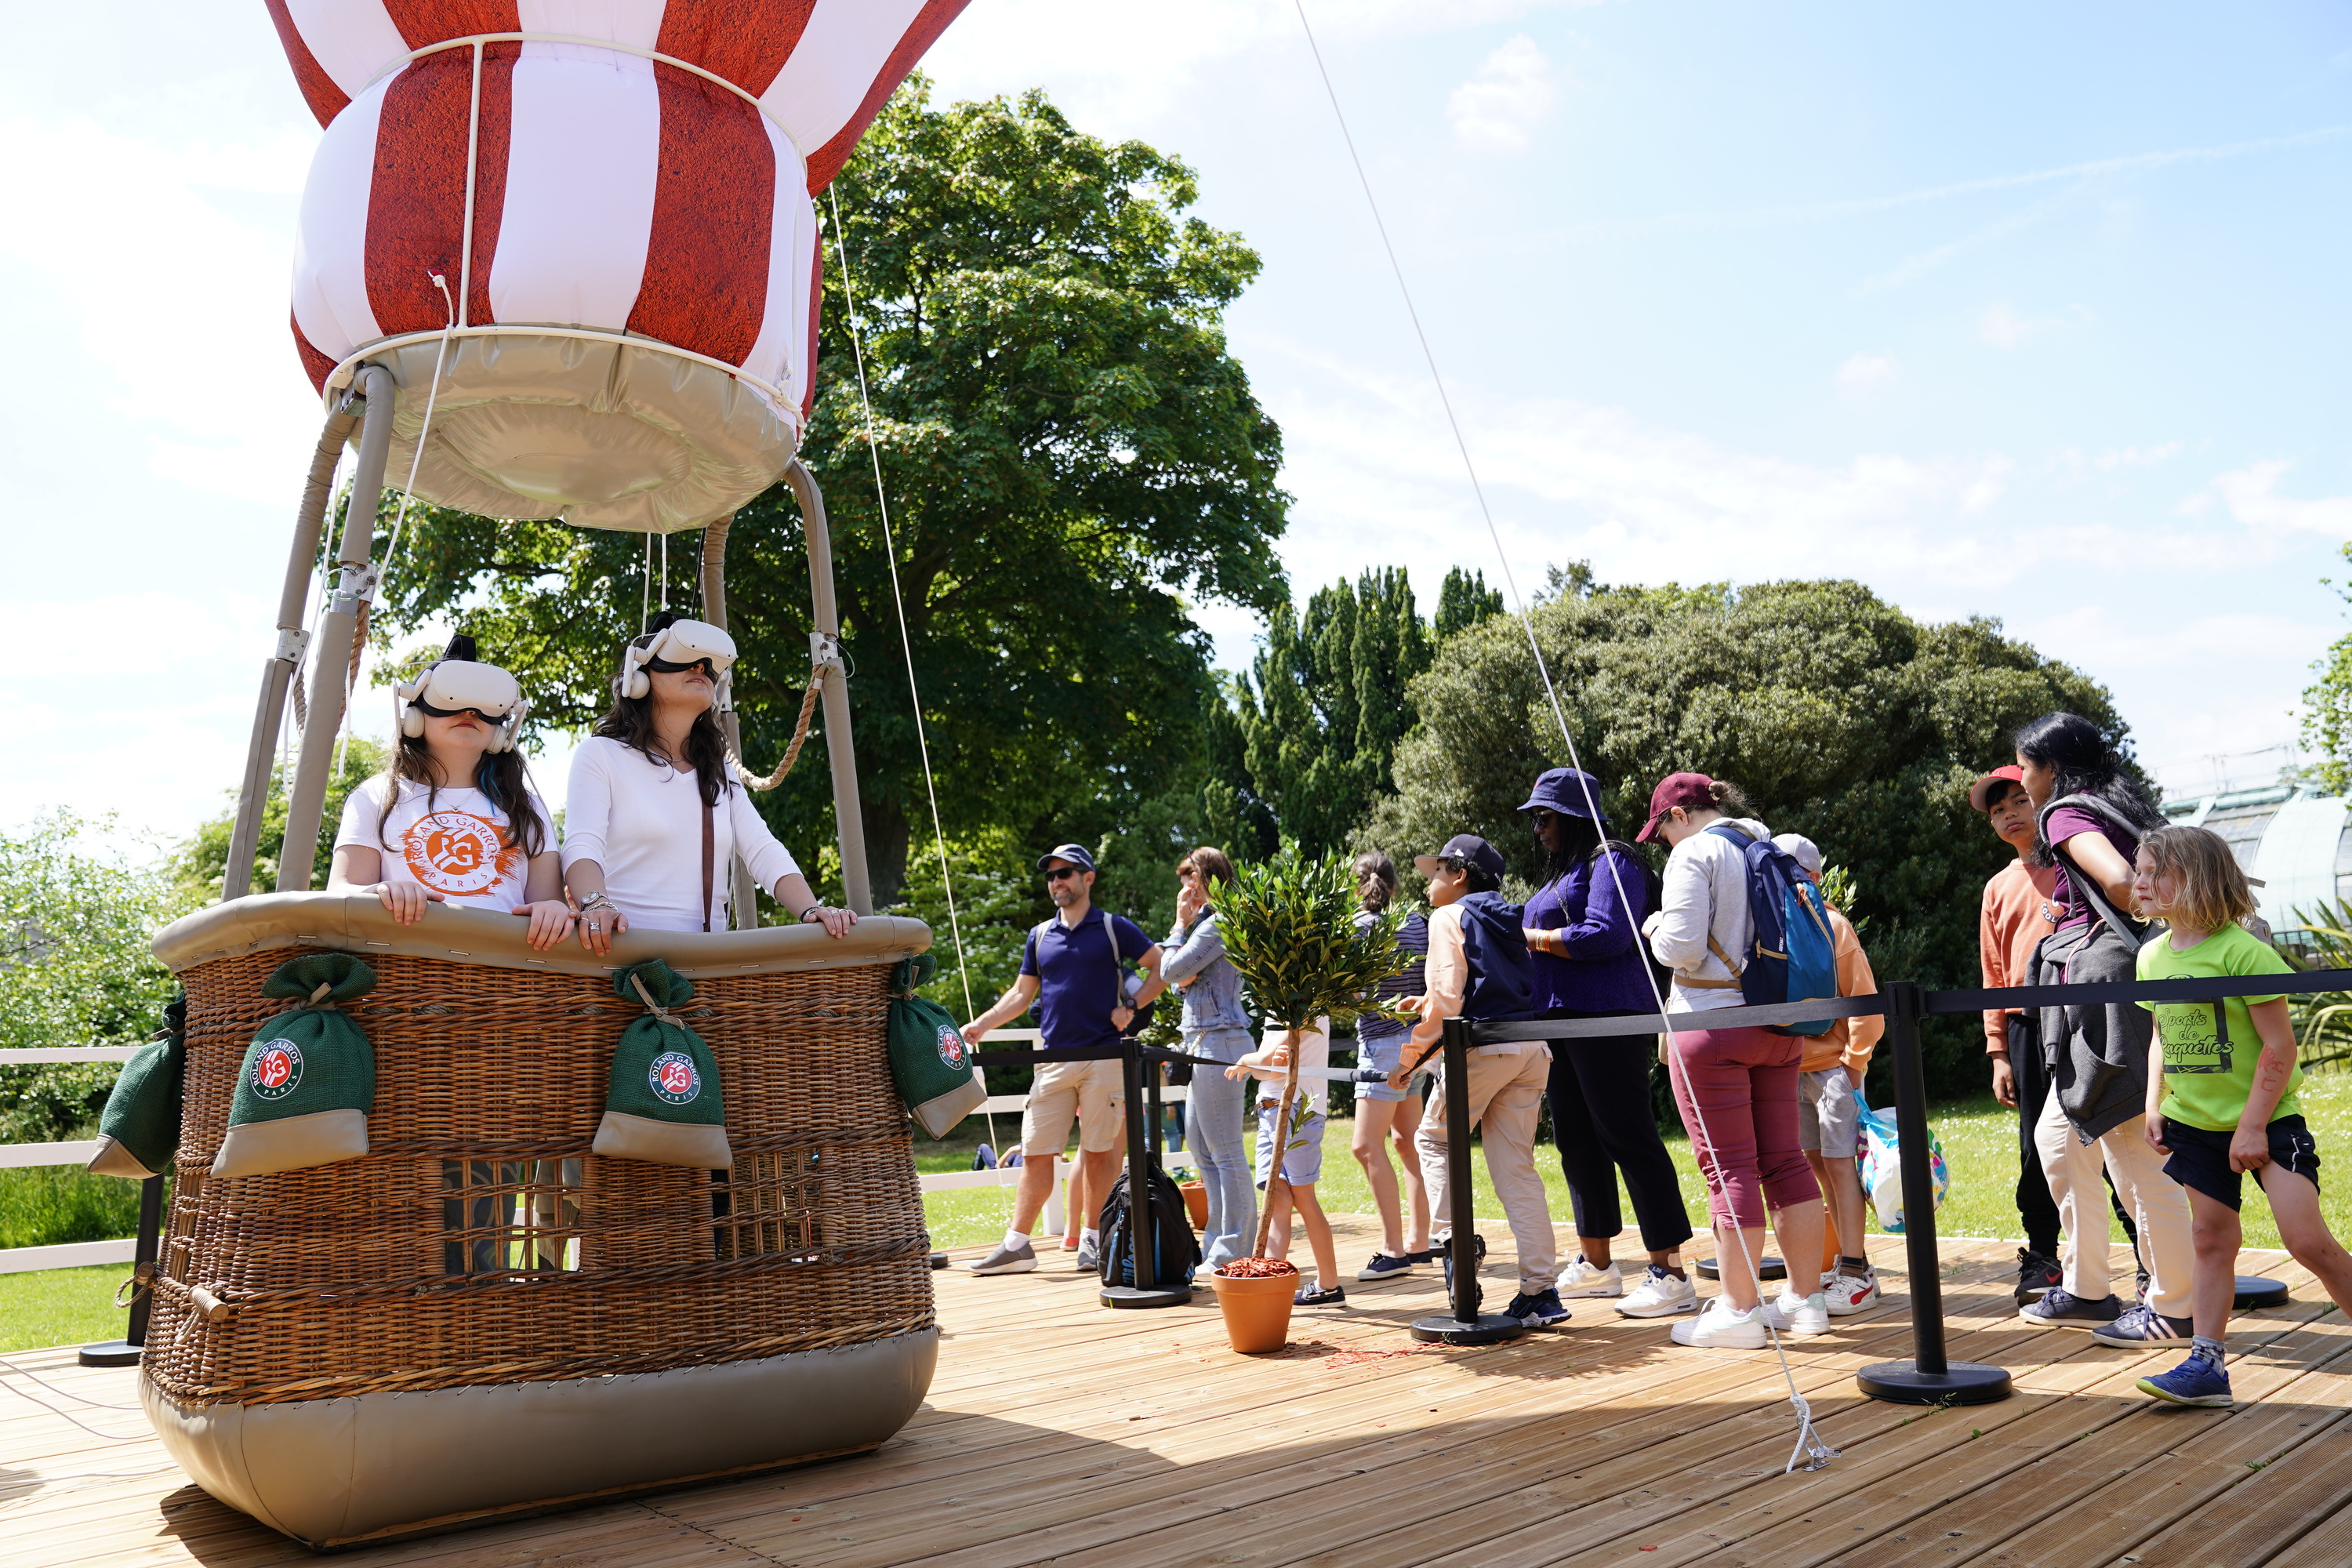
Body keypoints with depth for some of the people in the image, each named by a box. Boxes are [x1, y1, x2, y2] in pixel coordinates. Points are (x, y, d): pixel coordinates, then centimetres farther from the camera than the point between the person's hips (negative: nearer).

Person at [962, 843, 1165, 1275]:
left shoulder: (1114, 928, 3)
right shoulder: (1040, 937, 14)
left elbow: (1162, 968, 5)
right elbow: (1022, 993, 19)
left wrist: (1131, 1005, -6)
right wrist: (981, 1024, 8)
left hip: (1103, 1057, -3)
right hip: (1053, 1061, 4)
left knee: (1100, 1152, 1)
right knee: (1035, 1153, 2)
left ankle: (1093, 1239, 12)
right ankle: (1017, 1245, 7)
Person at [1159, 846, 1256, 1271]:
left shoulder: (1216, 924, -14)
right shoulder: (1209, 922, 19)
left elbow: (1171, 971, -12)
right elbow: (1180, 977, 19)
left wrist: (1181, 924, -1)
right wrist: (1184, 978, -4)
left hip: (1218, 1040, -11)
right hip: (1204, 1043, 11)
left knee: (1225, 1150, -5)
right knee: (1200, 1145, 15)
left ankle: (1235, 1251, 0)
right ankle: (1220, 1240, 22)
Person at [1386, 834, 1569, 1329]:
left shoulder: (1449, 917, -1)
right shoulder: (1507, 920, 21)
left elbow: (1447, 998, -12)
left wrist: (1411, 1056, -6)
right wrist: (1428, 1004, 27)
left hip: (1483, 1047, -7)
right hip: (1531, 1050, 7)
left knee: (1433, 1138, 15)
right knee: (1516, 1167, 8)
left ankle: (1450, 1234, 0)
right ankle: (1540, 1291, 5)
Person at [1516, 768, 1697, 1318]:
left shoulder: (1609, 861, -7)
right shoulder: (1562, 873, 22)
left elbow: (1606, 934, -20)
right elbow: (1536, 936, 25)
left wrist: (1537, 938, -10)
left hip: (1606, 1019, -10)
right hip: (1561, 1020, 10)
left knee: (1629, 1138, -9)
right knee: (1576, 1141, 13)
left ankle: (1670, 1273, -4)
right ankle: (1595, 1263, 23)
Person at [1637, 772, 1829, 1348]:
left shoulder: (1695, 853, -8)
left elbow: (1682, 948, -16)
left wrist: (1655, 930, 4)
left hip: (1711, 1021, -7)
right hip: (1776, 1025, 7)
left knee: (1728, 1167, -5)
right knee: (1784, 1160, 11)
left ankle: (1738, 1309, -1)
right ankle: (1807, 1298, 17)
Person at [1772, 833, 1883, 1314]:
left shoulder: (1831, 924, -8)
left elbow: (1863, 997, -9)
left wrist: (1855, 1060, -11)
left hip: (1834, 1063, -7)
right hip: (1793, 1068, 7)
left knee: (1839, 1165, -6)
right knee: (1816, 1165, 10)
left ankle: (1855, 1276, -1)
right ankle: (1852, 1263, 21)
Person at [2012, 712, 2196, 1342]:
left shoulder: (2067, 815, -7)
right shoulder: (2119, 808, 20)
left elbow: (2119, 882, -24)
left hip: (2104, 981, -10)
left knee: (2132, 1147, -2)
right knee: (2057, 1137, 15)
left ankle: (2172, 1307, 6)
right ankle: (2084, 1288, 22)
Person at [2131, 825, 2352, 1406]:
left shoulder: (2242, 951, -17)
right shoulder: (2152, 956, 4)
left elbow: (2279, 1046, -16)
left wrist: (2252, 1126, -17)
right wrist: (2154, 1105, 8)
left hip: (2265, 1120, -6)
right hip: (2195, 1123, 6)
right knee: (2212, 1240, 9)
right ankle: (2206, 1364, 12)